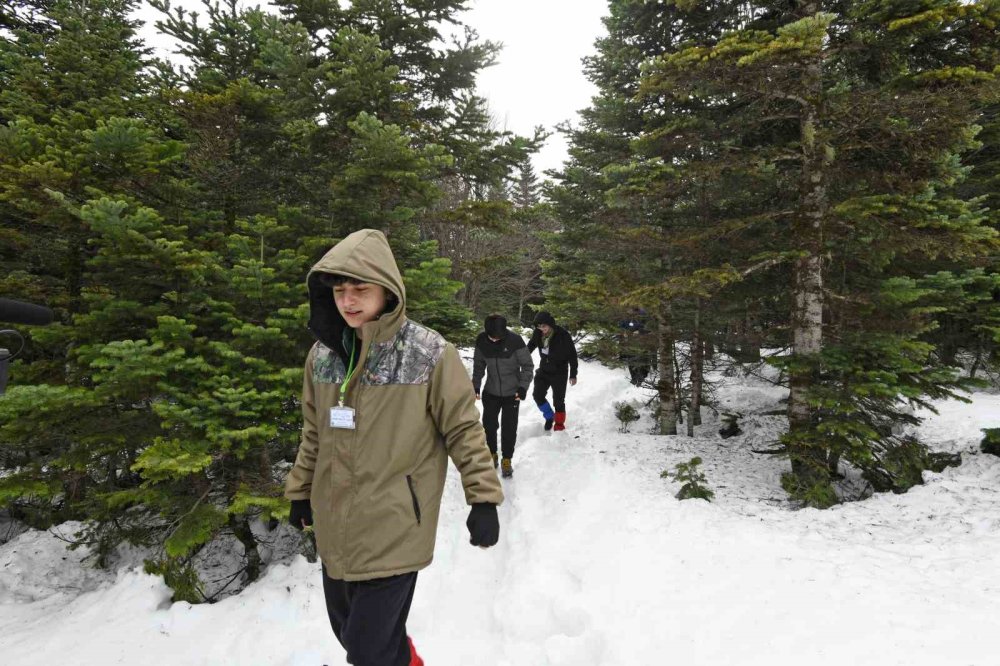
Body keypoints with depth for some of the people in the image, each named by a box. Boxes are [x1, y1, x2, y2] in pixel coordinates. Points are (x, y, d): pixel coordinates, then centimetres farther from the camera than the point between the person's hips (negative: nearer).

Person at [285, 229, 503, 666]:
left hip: (392, 530, -5)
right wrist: (301, 490, 18)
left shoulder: (429, 355, -15)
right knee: (349, 631, 21)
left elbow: (464, 430, -8)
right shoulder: (323, 353, 1)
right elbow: (314, 432, 13)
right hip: (335, 528, 6)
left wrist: (483, 499, -8)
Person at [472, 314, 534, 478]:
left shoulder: (515, 340, -21)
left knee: (509, 428, 1)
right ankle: (491, 454, 32)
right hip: (490, 392, 3)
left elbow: (527, 365, -10)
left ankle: (507, 459, 19)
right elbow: (478, 364, 5)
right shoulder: (481, 340, -11)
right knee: (489, 424, 10)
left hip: (512, 393, -3)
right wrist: (476, 385, 2)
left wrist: (523, 387, -15)